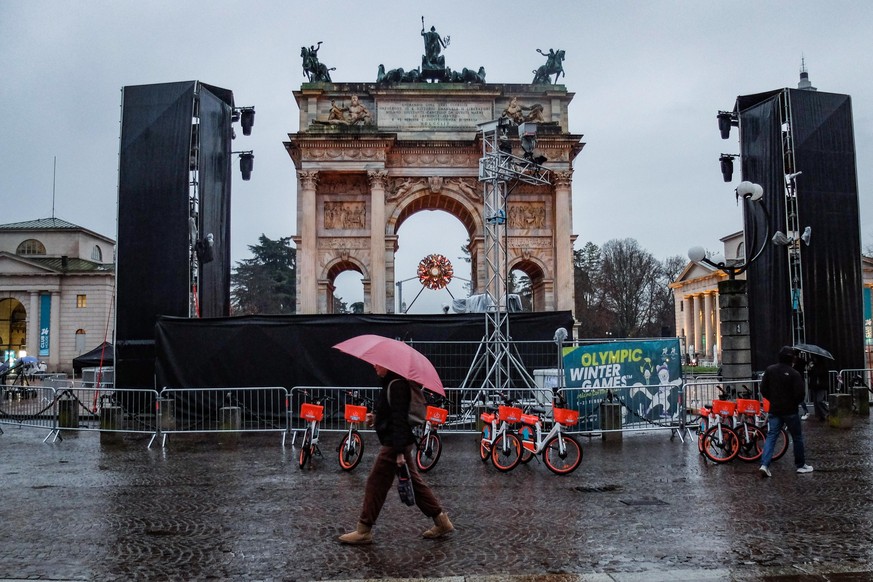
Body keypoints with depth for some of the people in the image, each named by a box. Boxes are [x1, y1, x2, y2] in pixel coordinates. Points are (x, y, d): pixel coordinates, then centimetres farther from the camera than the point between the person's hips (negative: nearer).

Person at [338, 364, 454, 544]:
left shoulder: (396, 385, -20)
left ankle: (363, 532, 8)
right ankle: (441, 521, 20)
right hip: (398, 443, 10)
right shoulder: (391, 383, 12)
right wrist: (376, 418, 12)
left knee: (375, 485, -1)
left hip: (394, 444, -10)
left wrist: (399, 452, -26)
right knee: (414, 482, 15)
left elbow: (400, 419, -24)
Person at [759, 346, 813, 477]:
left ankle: (764, 464, -13)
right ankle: (801, 465, 24)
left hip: (774, 410, 3)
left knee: (771, 437, 2)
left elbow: (763, 390, 2)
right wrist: (795, 402, 6)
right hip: (790, 411, -3)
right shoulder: (794, 374, -14)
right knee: (797, 438, 13)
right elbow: (800, 394, -15)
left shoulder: (769, 370, -1)